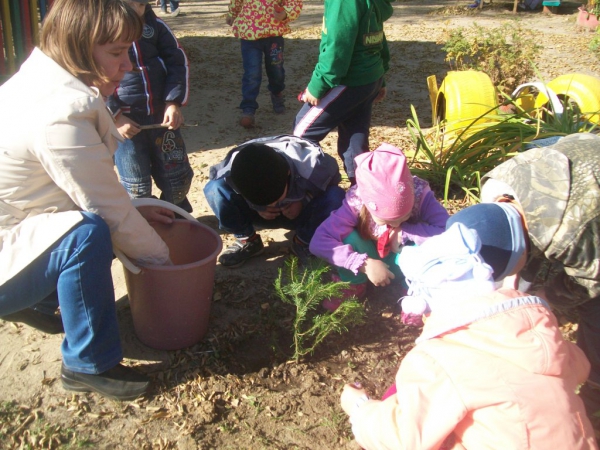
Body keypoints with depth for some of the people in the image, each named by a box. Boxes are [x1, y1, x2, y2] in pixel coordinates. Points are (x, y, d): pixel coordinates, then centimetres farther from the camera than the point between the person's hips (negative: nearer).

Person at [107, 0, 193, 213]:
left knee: (178, 178, 10)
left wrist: (174, 103, -5)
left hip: (161, 114, 4)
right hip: (124, 119, -4)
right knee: (137, 188, 2)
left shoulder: (155, 24, 5)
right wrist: (115, 115, -14)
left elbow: (178, 61, 8)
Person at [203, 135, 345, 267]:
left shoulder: (311, 165, -35)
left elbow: (332, 179, -11)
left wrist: (304, 200, -27)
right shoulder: (233, 170, -33)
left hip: (301, 211, 0)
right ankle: (248, 241, -3)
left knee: (336, 197, -32)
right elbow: (216, 177, -8)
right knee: (214, 188, -26)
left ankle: (303, 242, -5)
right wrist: (257, 207, -22)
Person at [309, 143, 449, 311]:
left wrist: (403, 232, -35)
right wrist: (365, 264, -42)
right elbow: (318, 243, -36)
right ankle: (353, 285, -4)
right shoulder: (356, 202, -31)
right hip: (374, 259, 0)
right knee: (348, 237, -31)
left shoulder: (420, 194, -31)